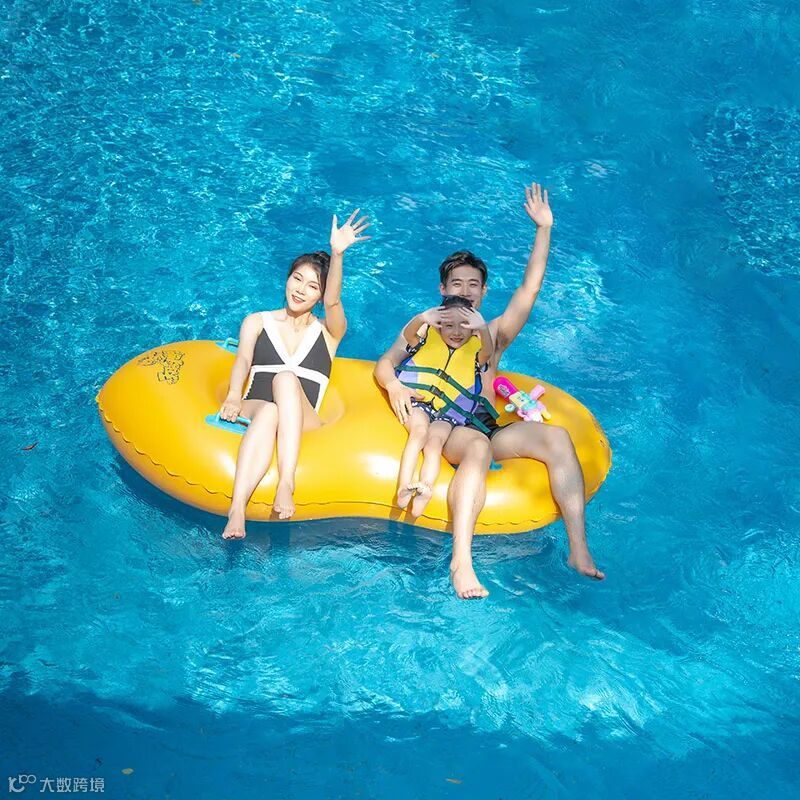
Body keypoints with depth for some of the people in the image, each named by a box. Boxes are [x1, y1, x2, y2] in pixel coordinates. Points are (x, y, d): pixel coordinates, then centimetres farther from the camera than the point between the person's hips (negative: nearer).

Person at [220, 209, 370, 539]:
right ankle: (237, 509, -59)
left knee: (286, 379, -34)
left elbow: (333, 301, -3)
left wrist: (337, 254, -21)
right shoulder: (257, 322, 22)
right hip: (254, 413, 0)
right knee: (268, 411, -38)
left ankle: (287, 483, -50)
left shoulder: (328, 332, 20)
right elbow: (242, 361, 3)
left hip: (304, 425, 0)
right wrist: (234, 396, -19)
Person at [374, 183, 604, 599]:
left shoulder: (495, 334, 29)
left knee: (557, 436, -25)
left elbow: (529, 288, 19)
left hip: (488, 425, 3)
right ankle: (461, 560, -54)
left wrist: (543, 228, 12)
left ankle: (579, 550, -32)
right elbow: (384, 363, 12)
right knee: (478, 446, -40)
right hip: (442, 424, -3)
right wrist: (394, 385, -14)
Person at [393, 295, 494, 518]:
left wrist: (483, 328, -35)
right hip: (417, 400, 0)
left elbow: (488, 351, -13)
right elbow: (408, 334, -10)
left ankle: (425, 488, -48)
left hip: (447, 413, 0)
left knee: (435, 440, -27)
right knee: (420, 430, -29)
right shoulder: (429, 339, 11)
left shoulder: (474, 351, 11)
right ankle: (404, 485, -42)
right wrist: (422, 318, -34)